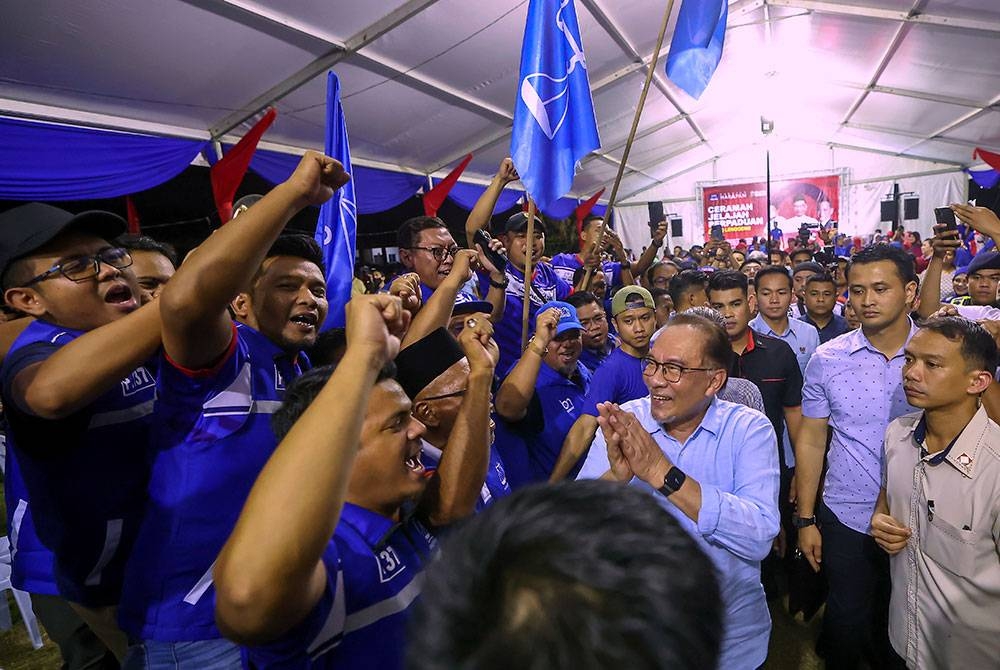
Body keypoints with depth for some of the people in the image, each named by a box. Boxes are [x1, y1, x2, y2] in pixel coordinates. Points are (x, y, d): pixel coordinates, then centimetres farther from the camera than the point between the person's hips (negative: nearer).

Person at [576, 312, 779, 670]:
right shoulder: (622, 424, -11)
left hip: (732, 632, 0)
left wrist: (663, 473, -35)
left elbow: (759, 537, -28)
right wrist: (615, 476, -37)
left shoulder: (749, 429, -14)